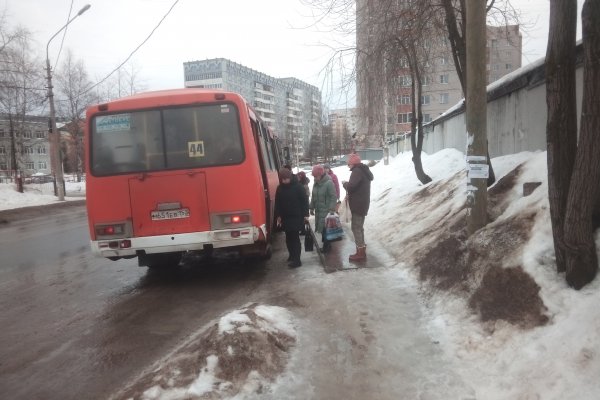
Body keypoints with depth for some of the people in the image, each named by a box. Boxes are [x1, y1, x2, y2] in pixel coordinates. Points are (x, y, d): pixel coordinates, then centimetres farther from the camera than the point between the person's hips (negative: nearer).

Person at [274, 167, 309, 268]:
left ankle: (296, 260, -5)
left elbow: (304, 200, -5)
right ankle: (292, 255, 28)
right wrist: (278, 216, 6)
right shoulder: (280, 188, 6)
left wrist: (305, 214, -9)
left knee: (295, 238, -7)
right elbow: (277, 203, 11)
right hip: (285, 218, 5)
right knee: (288, 238, 11)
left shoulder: (297, 186, -7)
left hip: (297, 217, -5)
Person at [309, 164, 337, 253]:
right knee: (319, 228, 11)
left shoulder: (329, 183, -16)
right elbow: (313, 196, 17)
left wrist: (332, 209, -23)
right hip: (318, 210, 8)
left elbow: (333, 197, -18)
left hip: (326, 210, -8)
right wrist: (312, 207, 16)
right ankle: (326, 244, 23)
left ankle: (326, 246, 5)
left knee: (324, 228, -8)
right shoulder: (316, 183, 8)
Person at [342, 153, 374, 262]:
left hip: (358, 204, -10)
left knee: (356, 227, -6)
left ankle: (360, 252, -5)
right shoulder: (363, 170, 17)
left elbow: (351, 186, -26)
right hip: (362, 203, 10)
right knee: (359, 227, 17)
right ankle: (362, 250, 23)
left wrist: (345, 183, -6)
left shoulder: (357, 171, -16)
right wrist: (348, 185, 7)